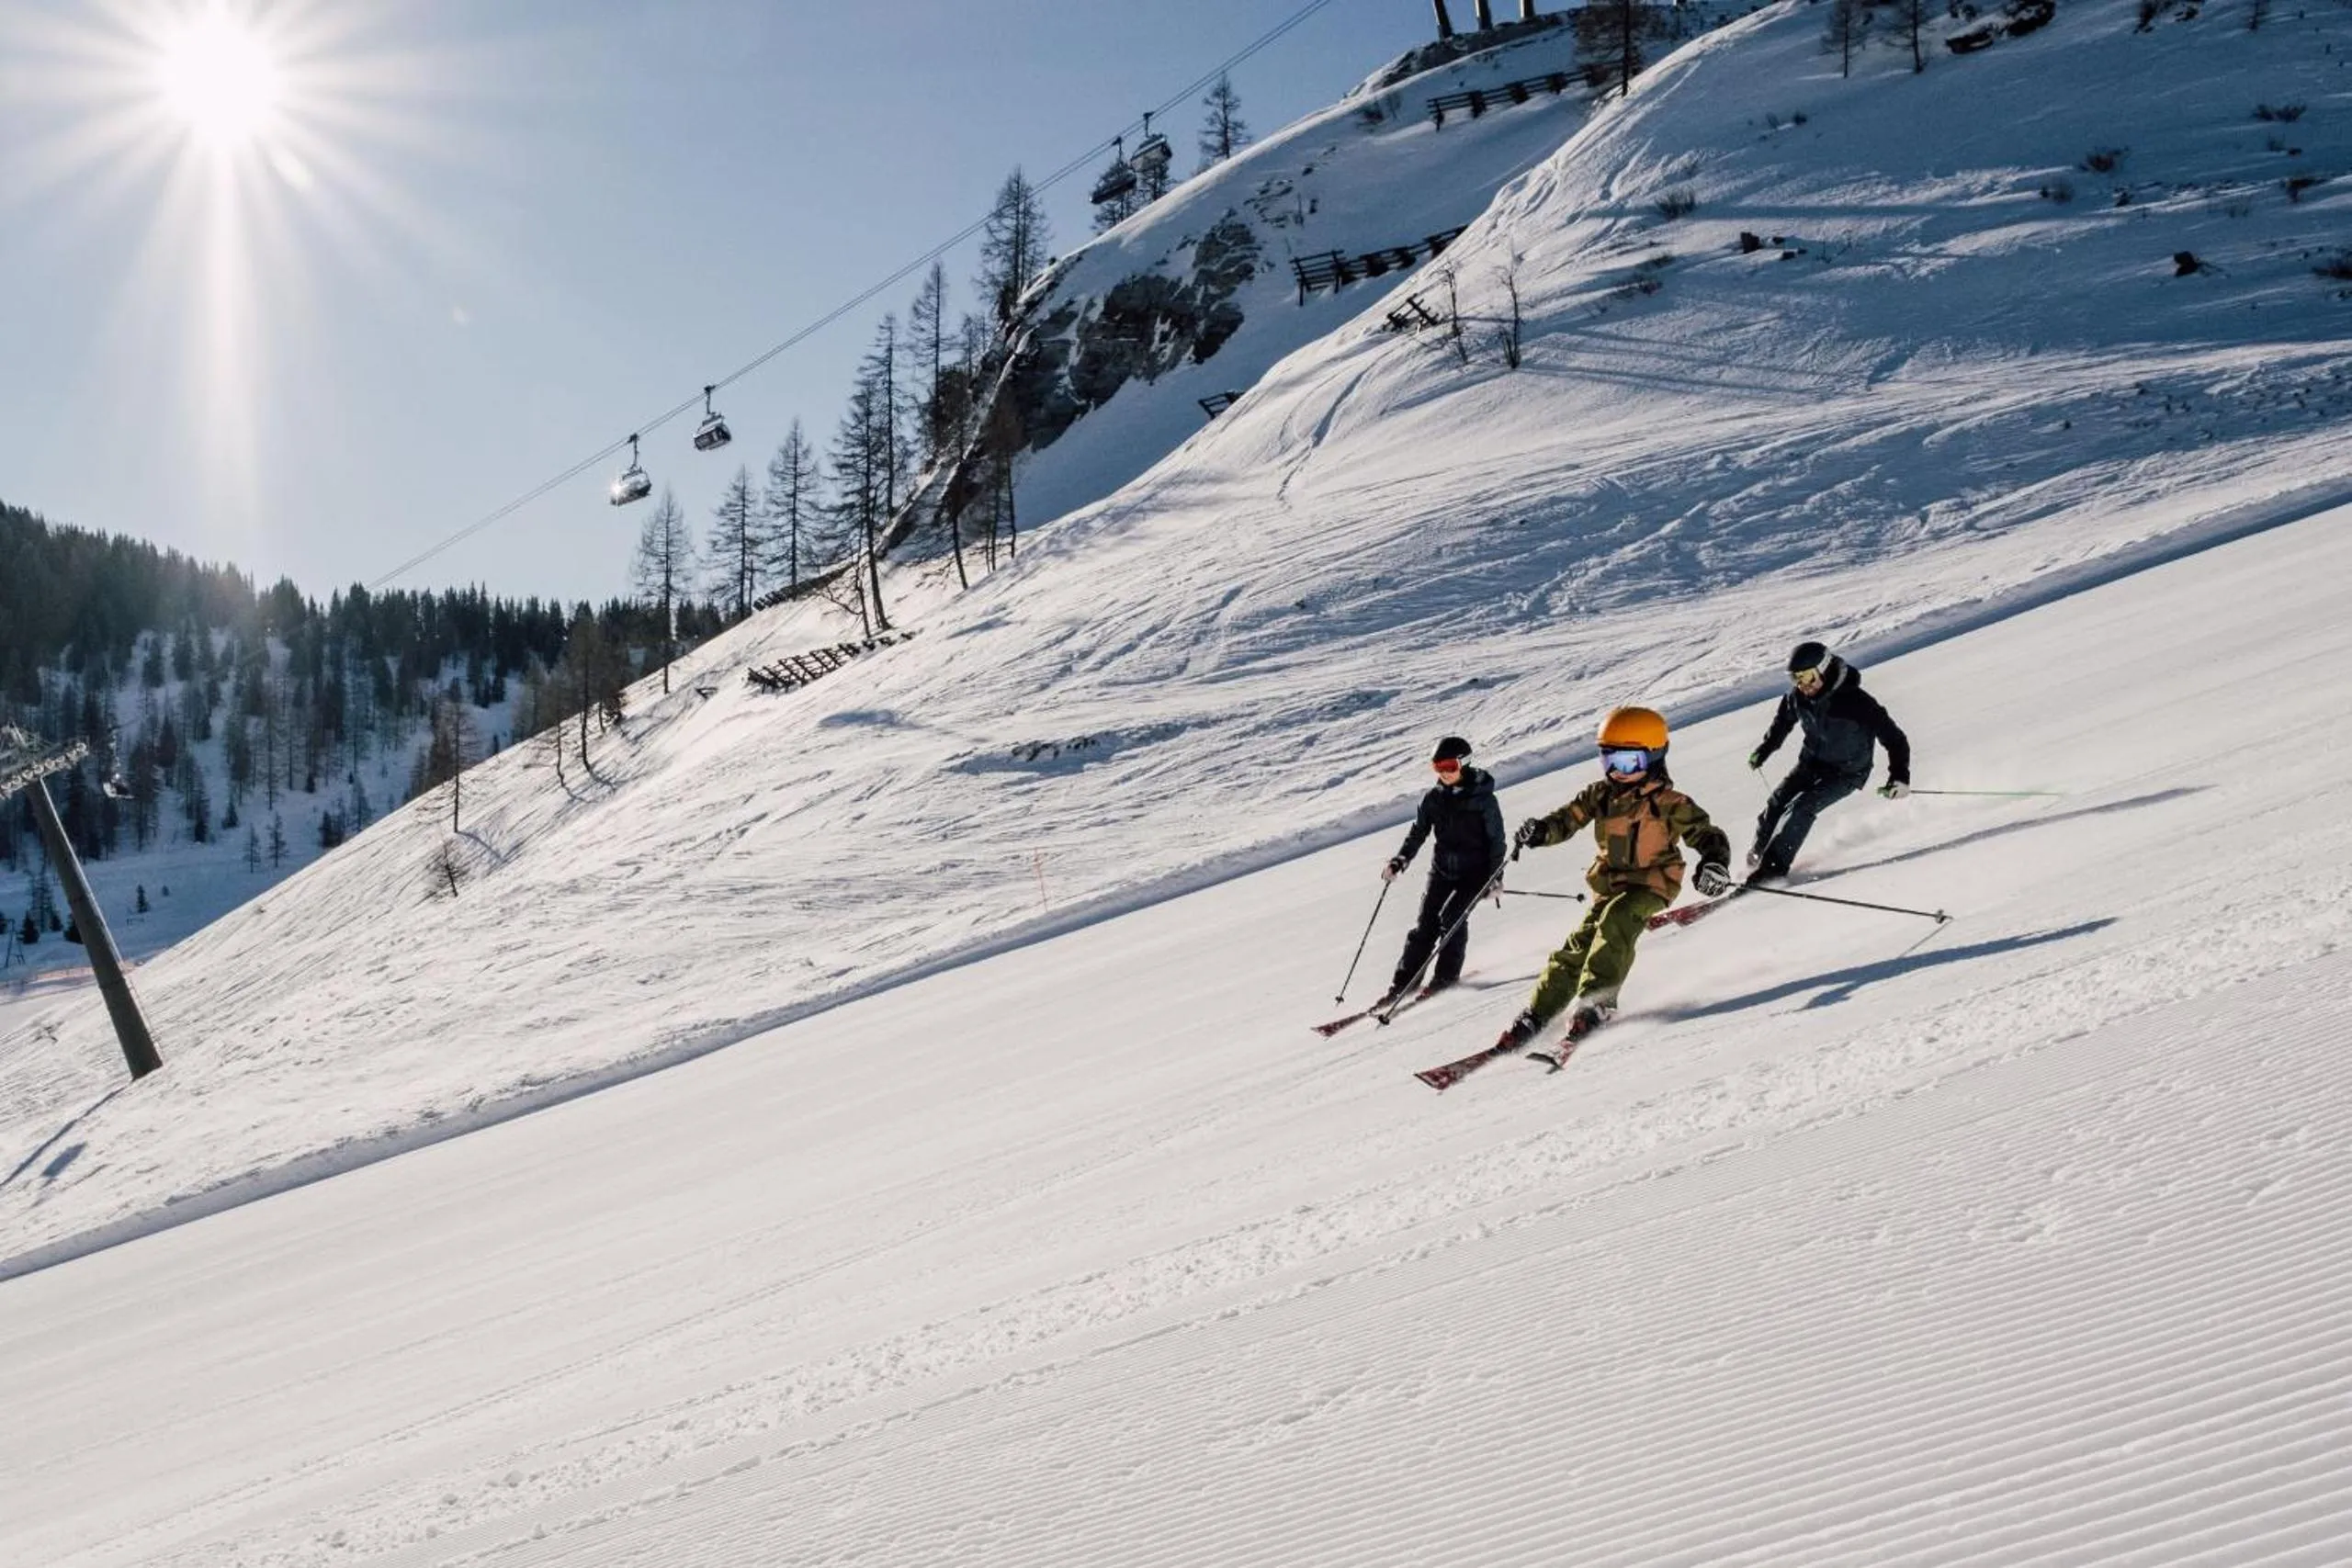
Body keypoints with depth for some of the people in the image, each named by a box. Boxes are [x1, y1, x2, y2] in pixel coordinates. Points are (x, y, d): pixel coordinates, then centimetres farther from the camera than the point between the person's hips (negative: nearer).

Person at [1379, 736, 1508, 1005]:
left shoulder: (1483, 799, -9)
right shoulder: (1433, 798, 2)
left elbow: (1496, 840, -5)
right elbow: (1417, 832, 8)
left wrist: (1495, 879, -9)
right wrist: (1399, 861, -7)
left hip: (1474, 872, -4)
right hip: (1442, 870, 4)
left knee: (1452, 916, -20)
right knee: (1426, 924, -4)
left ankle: (1447, 974, -4)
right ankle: (1403, 981, -1)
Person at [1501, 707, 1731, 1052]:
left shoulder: (1670, 803, -9)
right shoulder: (1600, 795, 4)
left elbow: (1708, 835, -9)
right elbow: (1567, 820, 1)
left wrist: (1714, 863, -30)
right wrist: (1541, 831, -21)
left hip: (1651, 884, -4)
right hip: (1609, 885, 5)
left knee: (1615, 922, -31)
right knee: (1579, 946, -5)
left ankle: (1595, 1003, -33)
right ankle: (1536, 1015, -2)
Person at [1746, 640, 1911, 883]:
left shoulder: (1856, 702, -30)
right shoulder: (1797, 697, -13)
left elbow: (1893, 737, -24)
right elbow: (1783, 720, 12)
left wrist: (1899, 776, -32)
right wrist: (1764, 750, 19)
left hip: (1846, 772, -6)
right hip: (1811, 762, 6)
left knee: (1801, 808, -22)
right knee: (1778, 801, -5)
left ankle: (1774, 864, -20)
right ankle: (1758, 852, 15)